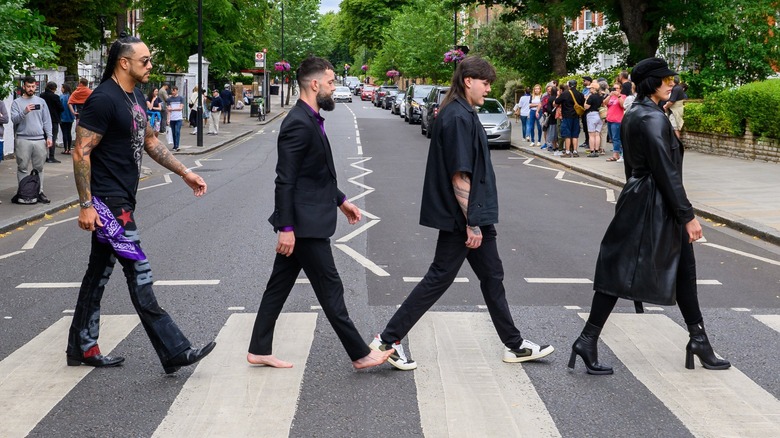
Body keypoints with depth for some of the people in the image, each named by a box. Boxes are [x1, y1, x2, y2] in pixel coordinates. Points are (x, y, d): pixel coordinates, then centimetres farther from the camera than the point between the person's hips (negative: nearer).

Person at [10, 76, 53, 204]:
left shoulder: (41, 101, 11)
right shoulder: (16, 102, 4)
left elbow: (47, 121, 10)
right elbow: (14, 119, -7)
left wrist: (49, 137, 1)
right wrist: (24, 112, -23)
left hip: (40, 140, 2)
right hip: (23, 140, -2)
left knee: (39, 168, 6)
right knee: (22, 168, 1)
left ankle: (39, 192, 10)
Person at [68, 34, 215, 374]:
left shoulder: (135, 97, 12)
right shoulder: (104, 99, -17)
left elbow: (150, 142, 22)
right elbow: (81, 153, -19)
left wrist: (185, 173, 17)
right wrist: (86, 204, -20)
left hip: (122, 200, 10)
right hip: (108, 202, -10)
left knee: (99, 273, 15)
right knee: (139, 274, -8)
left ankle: (82, 348, 25)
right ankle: (173, 352, -6)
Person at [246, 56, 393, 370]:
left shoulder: (310, 120, 12)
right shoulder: (298, 124, -19)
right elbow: (285, 180, -22)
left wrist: (340, 200, 22)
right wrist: (286, 228, -22)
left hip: (305, 220, 10)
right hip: (304, 223, -10)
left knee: (279, 286, 14)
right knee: (330, 288, -1)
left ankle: (259, 350, 22)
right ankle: (359, 354, 8)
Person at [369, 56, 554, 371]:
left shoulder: (459, 113, 12)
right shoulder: (459, 118, -19)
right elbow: (459, 176, -22)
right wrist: (471, 222, -21)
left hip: (474, 215, 11)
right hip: (463, 216, -11)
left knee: (491, 276, 15)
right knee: (439, 278, -4)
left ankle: (514, 345, 25)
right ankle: (388, 340, 3)